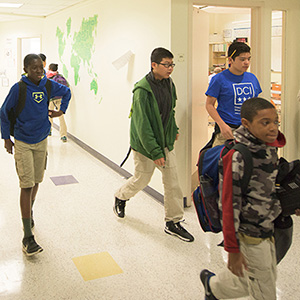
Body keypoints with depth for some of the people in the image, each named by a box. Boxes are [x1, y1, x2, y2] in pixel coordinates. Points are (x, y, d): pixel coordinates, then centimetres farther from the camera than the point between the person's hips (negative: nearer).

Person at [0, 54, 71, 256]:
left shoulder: (49, 86, -4)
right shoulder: (18, 88, -15)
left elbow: (67, 92, 18)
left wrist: (61, 110, 11)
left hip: (41, 141, 5)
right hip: (22, 143, -4)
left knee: (36, 181, 16)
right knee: (27, 185, -9)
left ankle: (29, 213, 44)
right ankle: (28, 237, -6)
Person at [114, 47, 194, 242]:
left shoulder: (169, 83, 1)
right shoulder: (142, 90, -22)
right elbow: (142, 125, -23)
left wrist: (174, 130, 17)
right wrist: (155, 152, -24)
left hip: (165, 141, 6)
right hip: (145, 143, -6)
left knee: (172, 181, 4)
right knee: (141, 180, 10)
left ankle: (173, 222, 17)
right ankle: (120, 197, 42)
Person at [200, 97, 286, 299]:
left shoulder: (270, 146, -1)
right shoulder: (236, 156, -25)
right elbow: (230, 204, -23)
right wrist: (233, 250, -20)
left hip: (267, 228, 8)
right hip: (249, 233, -8)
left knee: (268, 278, 24)